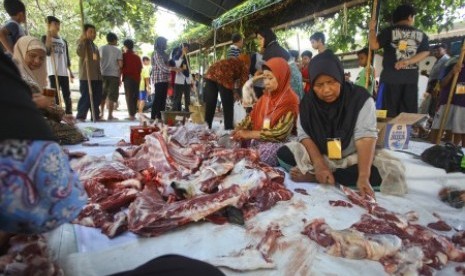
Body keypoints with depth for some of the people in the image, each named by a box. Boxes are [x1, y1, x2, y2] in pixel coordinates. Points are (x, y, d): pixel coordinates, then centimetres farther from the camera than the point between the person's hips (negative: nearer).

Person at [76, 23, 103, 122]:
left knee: (97, 98, 9)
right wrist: (83, 40, -22)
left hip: (97, 76, 8)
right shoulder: (83, 42, -2)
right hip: (86, 76, -8)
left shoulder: (94, 45, 23)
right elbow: (79, 52, -23)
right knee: (86, 97, -8)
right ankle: (80, 116, 0)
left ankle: (96, 116, 17)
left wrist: (100, 74, 22)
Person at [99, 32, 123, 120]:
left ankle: (101, 113, 18)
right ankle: (110, 115, -1)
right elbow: (120, 64, -7)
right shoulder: (118, 51, -1)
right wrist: (119, 75, 4)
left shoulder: (101, 49, 6)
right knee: (112, 96, 0)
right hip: (114, 75, -3)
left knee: (102, 95, 16)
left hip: (103, 74, 3)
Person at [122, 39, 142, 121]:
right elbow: (140, 68, 12)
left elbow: (121, 67, -4)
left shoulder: (124, 55, -1)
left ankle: (131, 114, -13)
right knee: (135, 96, 10)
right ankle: (134, 113, 13)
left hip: (128, 78, -4)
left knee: (129, 96, -5)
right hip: (136, 78, 4)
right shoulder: (137, 57, 11)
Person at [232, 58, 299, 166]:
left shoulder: (290, 101, -13)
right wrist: (238, 129, -13)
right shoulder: (266, 96, 9)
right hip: (258, 139, 6)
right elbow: (252, 117, 7)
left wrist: (249, 134, -21)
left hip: (277, 144, -6)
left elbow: (281, 133, -21)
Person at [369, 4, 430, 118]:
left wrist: (372, 29, 4)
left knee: (388, 113, -1)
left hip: (390, 77, -3)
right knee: (409, 114, 8)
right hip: (411, 78, 3)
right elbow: (425, 52, 2)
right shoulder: (421, 34, 12)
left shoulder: (389, 31, 2)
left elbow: (374, 45, -10)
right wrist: (408, 61, -6)